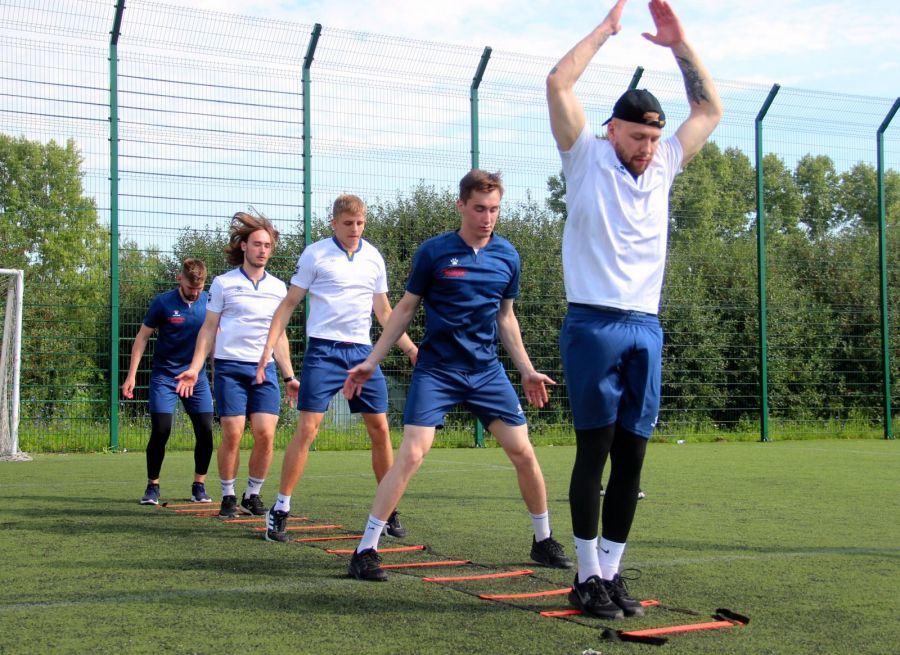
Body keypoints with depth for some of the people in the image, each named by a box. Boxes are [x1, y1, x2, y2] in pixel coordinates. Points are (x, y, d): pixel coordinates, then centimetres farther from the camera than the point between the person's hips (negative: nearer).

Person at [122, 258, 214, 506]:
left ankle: (199, 485, 13)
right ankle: (152, 487, 8)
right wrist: (131, 375, -5)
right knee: (160, 431, -8)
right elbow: (142, 337, -1)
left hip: (197, 376, 2)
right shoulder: (162, 303, -8)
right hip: (164, 375, -2)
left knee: (205, 431, -3)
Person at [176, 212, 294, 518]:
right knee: (232, 435, -6)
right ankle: (228, 497, 9)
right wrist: (195, 367, -2)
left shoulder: (278, 287, 13)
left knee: (265, 434, -7)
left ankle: (253, 495, 10)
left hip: (265, 369, 3)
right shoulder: (223, 283, 4)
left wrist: (289, 377, 17)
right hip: (229, 367, -3)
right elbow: (208, 329, 7)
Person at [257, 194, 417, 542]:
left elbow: (383, 312, 18)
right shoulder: (315, 254, -2)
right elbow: (289, 304, 1)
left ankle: (388, 512, 15)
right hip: (323, 350, -4)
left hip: (362, 351, 4)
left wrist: (411, 348, 11)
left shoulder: (374, 258, 10)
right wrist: (268, 349, -7)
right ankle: (280, 511, 0)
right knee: (307, 429, -9)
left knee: (380, 429, 3)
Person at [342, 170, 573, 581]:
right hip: (436, 369, -3)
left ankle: (543, 542, 23)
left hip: (487, 371, 4)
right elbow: (405, 309, 3)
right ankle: (365, 551, -6)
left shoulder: (507, 255, 4)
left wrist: (528, 371, 16)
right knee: (411, 455, -14)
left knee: (523, 454, 3)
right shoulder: (433, 252, -6)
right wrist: (371, 362, 0)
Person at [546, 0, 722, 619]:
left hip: (646, 328, 5)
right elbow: (559, 83, -7)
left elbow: (711, 109, 23)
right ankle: (587, 576, 5)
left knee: (631, 457, 4)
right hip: (593, 324, -5)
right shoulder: (587, 159, 3)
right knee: (594, 452, -3)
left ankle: (611, 572, 12)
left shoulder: (663, 166, 16)